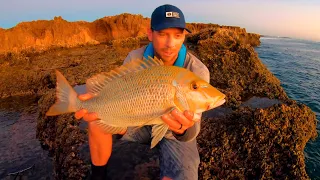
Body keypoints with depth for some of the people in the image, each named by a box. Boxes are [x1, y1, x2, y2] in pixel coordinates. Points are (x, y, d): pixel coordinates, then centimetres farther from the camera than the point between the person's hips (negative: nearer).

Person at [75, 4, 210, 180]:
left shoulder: (197, 71, -26)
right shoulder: (135, 59, -16)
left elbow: (191, 130, -28)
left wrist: (184, 128, -53)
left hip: (173, 133, -2)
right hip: (142, 122, 3)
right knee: (98, 119, -16)